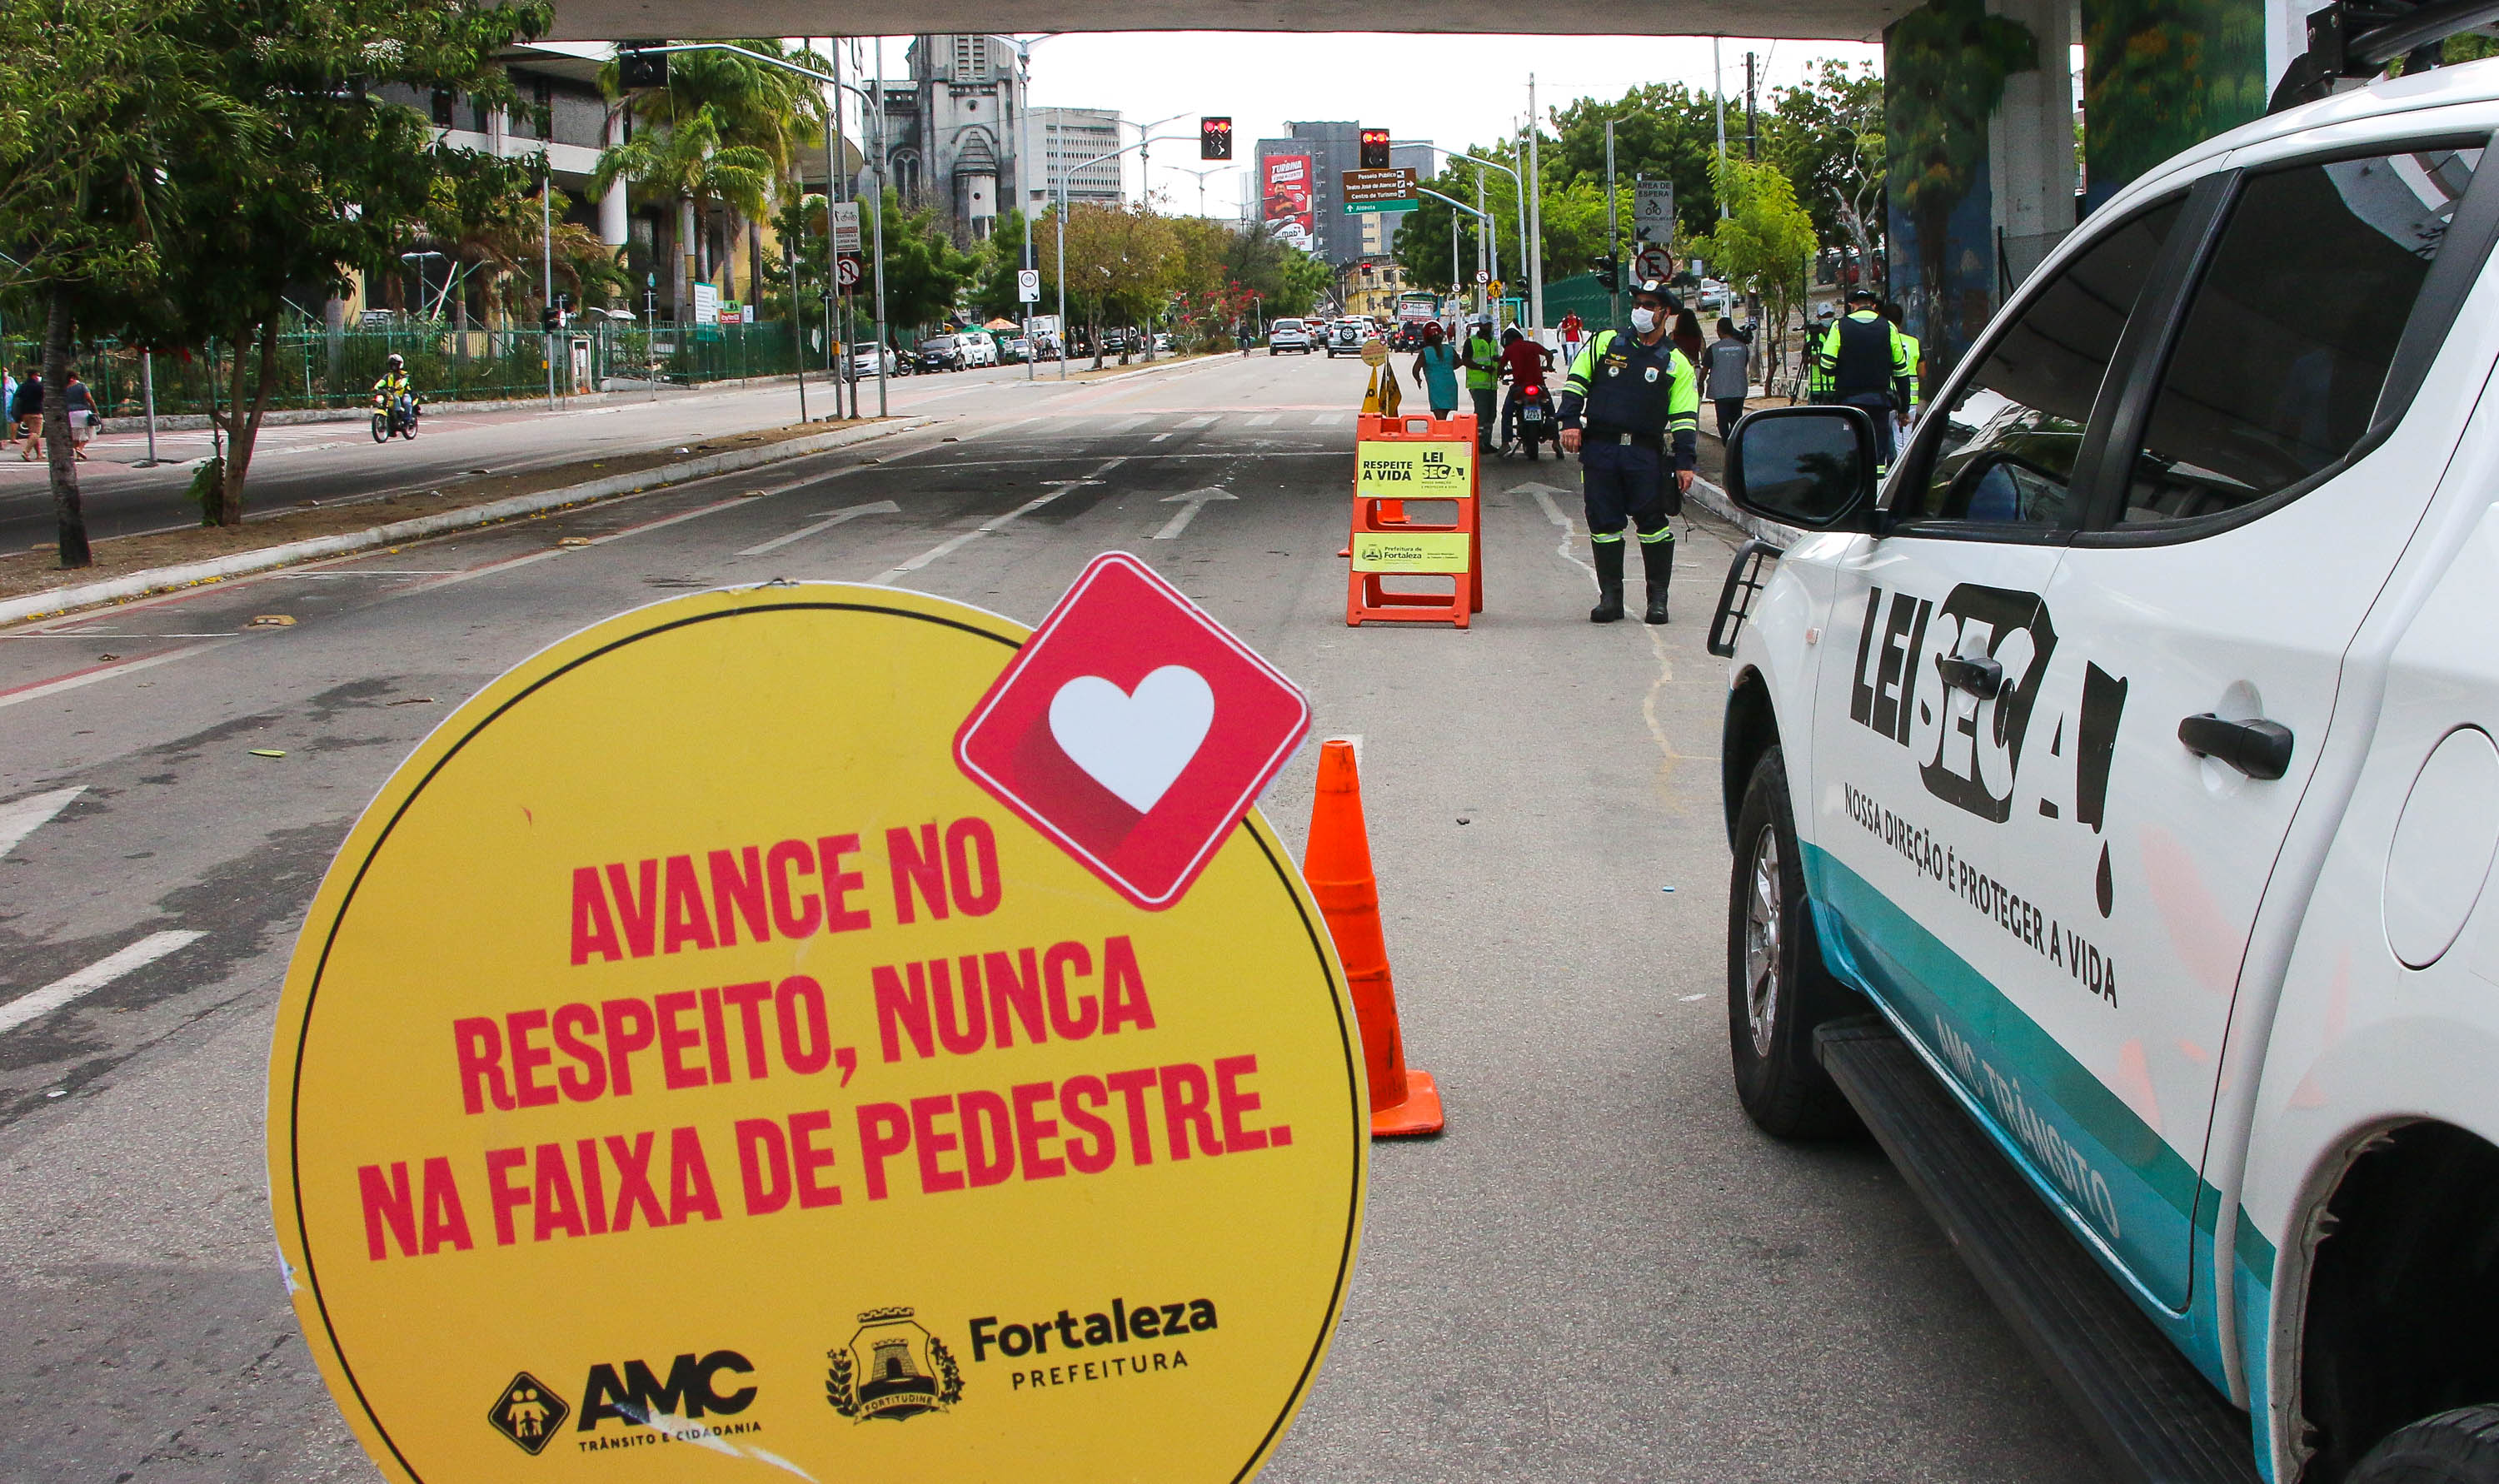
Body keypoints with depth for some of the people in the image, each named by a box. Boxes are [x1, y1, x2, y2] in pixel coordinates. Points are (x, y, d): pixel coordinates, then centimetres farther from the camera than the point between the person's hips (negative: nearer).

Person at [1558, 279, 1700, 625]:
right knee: (1604, 524, 2)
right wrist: (1570, 421, -2)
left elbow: (1684, 417, 6)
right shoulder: (1605, 343, 12)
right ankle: (1610, 596, 10)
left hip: (1646, 453, -1)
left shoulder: (1676, 363, 10)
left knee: (1652, 522, -3)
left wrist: (1684, 462, -2)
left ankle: (1658, 598, 5)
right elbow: (1576, 382, 11)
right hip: (1599, 449, 1)